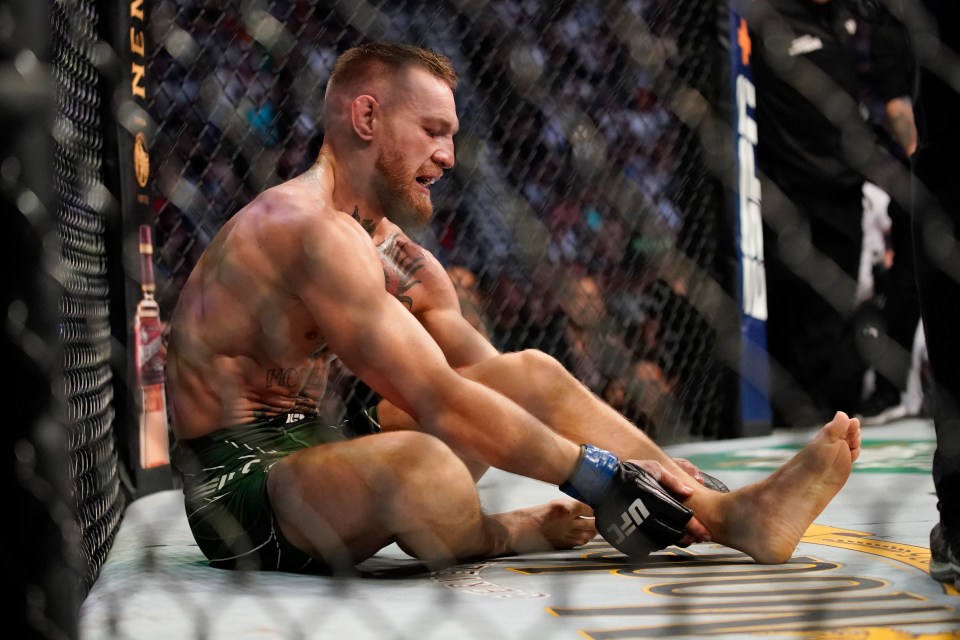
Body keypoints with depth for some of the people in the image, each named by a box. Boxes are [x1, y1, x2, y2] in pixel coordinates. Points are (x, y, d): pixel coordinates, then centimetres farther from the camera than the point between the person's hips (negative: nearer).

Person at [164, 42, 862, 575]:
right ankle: (499, 534, -5)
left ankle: (733, 514, -1)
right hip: (242, 484, -10)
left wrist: (647, 461, -5)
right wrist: (596, 471, -23)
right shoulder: (311, 227, -20)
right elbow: (437, 400, -26)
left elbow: (498, 379, 7)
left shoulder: (402, 258, 12)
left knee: (533, 373, 7)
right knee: (422, 467, -40)